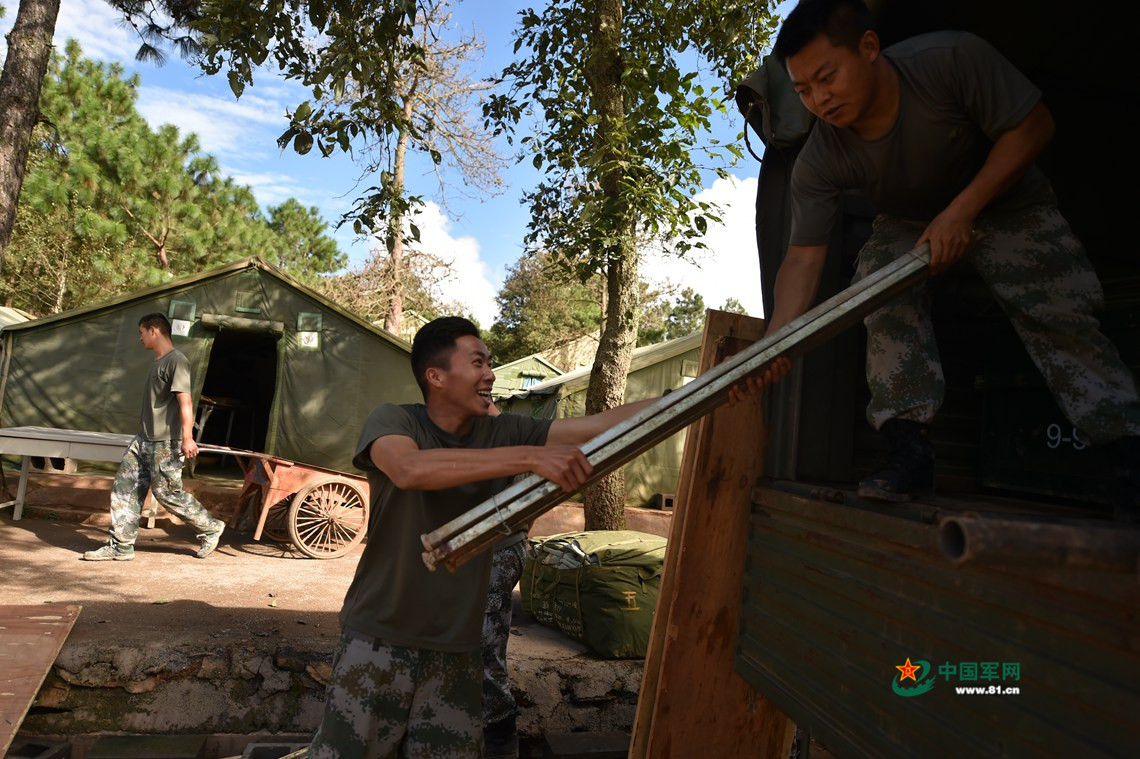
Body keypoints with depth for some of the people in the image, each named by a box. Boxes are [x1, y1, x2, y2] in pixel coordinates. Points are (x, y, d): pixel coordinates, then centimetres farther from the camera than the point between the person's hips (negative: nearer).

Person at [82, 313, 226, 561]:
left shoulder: (176, 361, -15)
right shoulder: (156, 362, 16)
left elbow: (185, 401, -23)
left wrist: (187, 437, -29)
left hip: (165, 443, -10)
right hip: (144, 439, 10)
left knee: (167, 493, -4)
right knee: (125, 488, 6)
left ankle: (210, 528, 13)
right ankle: (121, 546, 13)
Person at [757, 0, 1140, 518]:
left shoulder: (952, 59, -33)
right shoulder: (818, 163, -27)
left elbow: (1032, 126, -23)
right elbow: (803, 258, -30)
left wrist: (961, 212, -32)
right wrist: (776, 342, -45)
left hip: (1003, 200, -1)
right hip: (907, 223, 2)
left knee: (1059, 316, -14)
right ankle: (909, 449, -23)